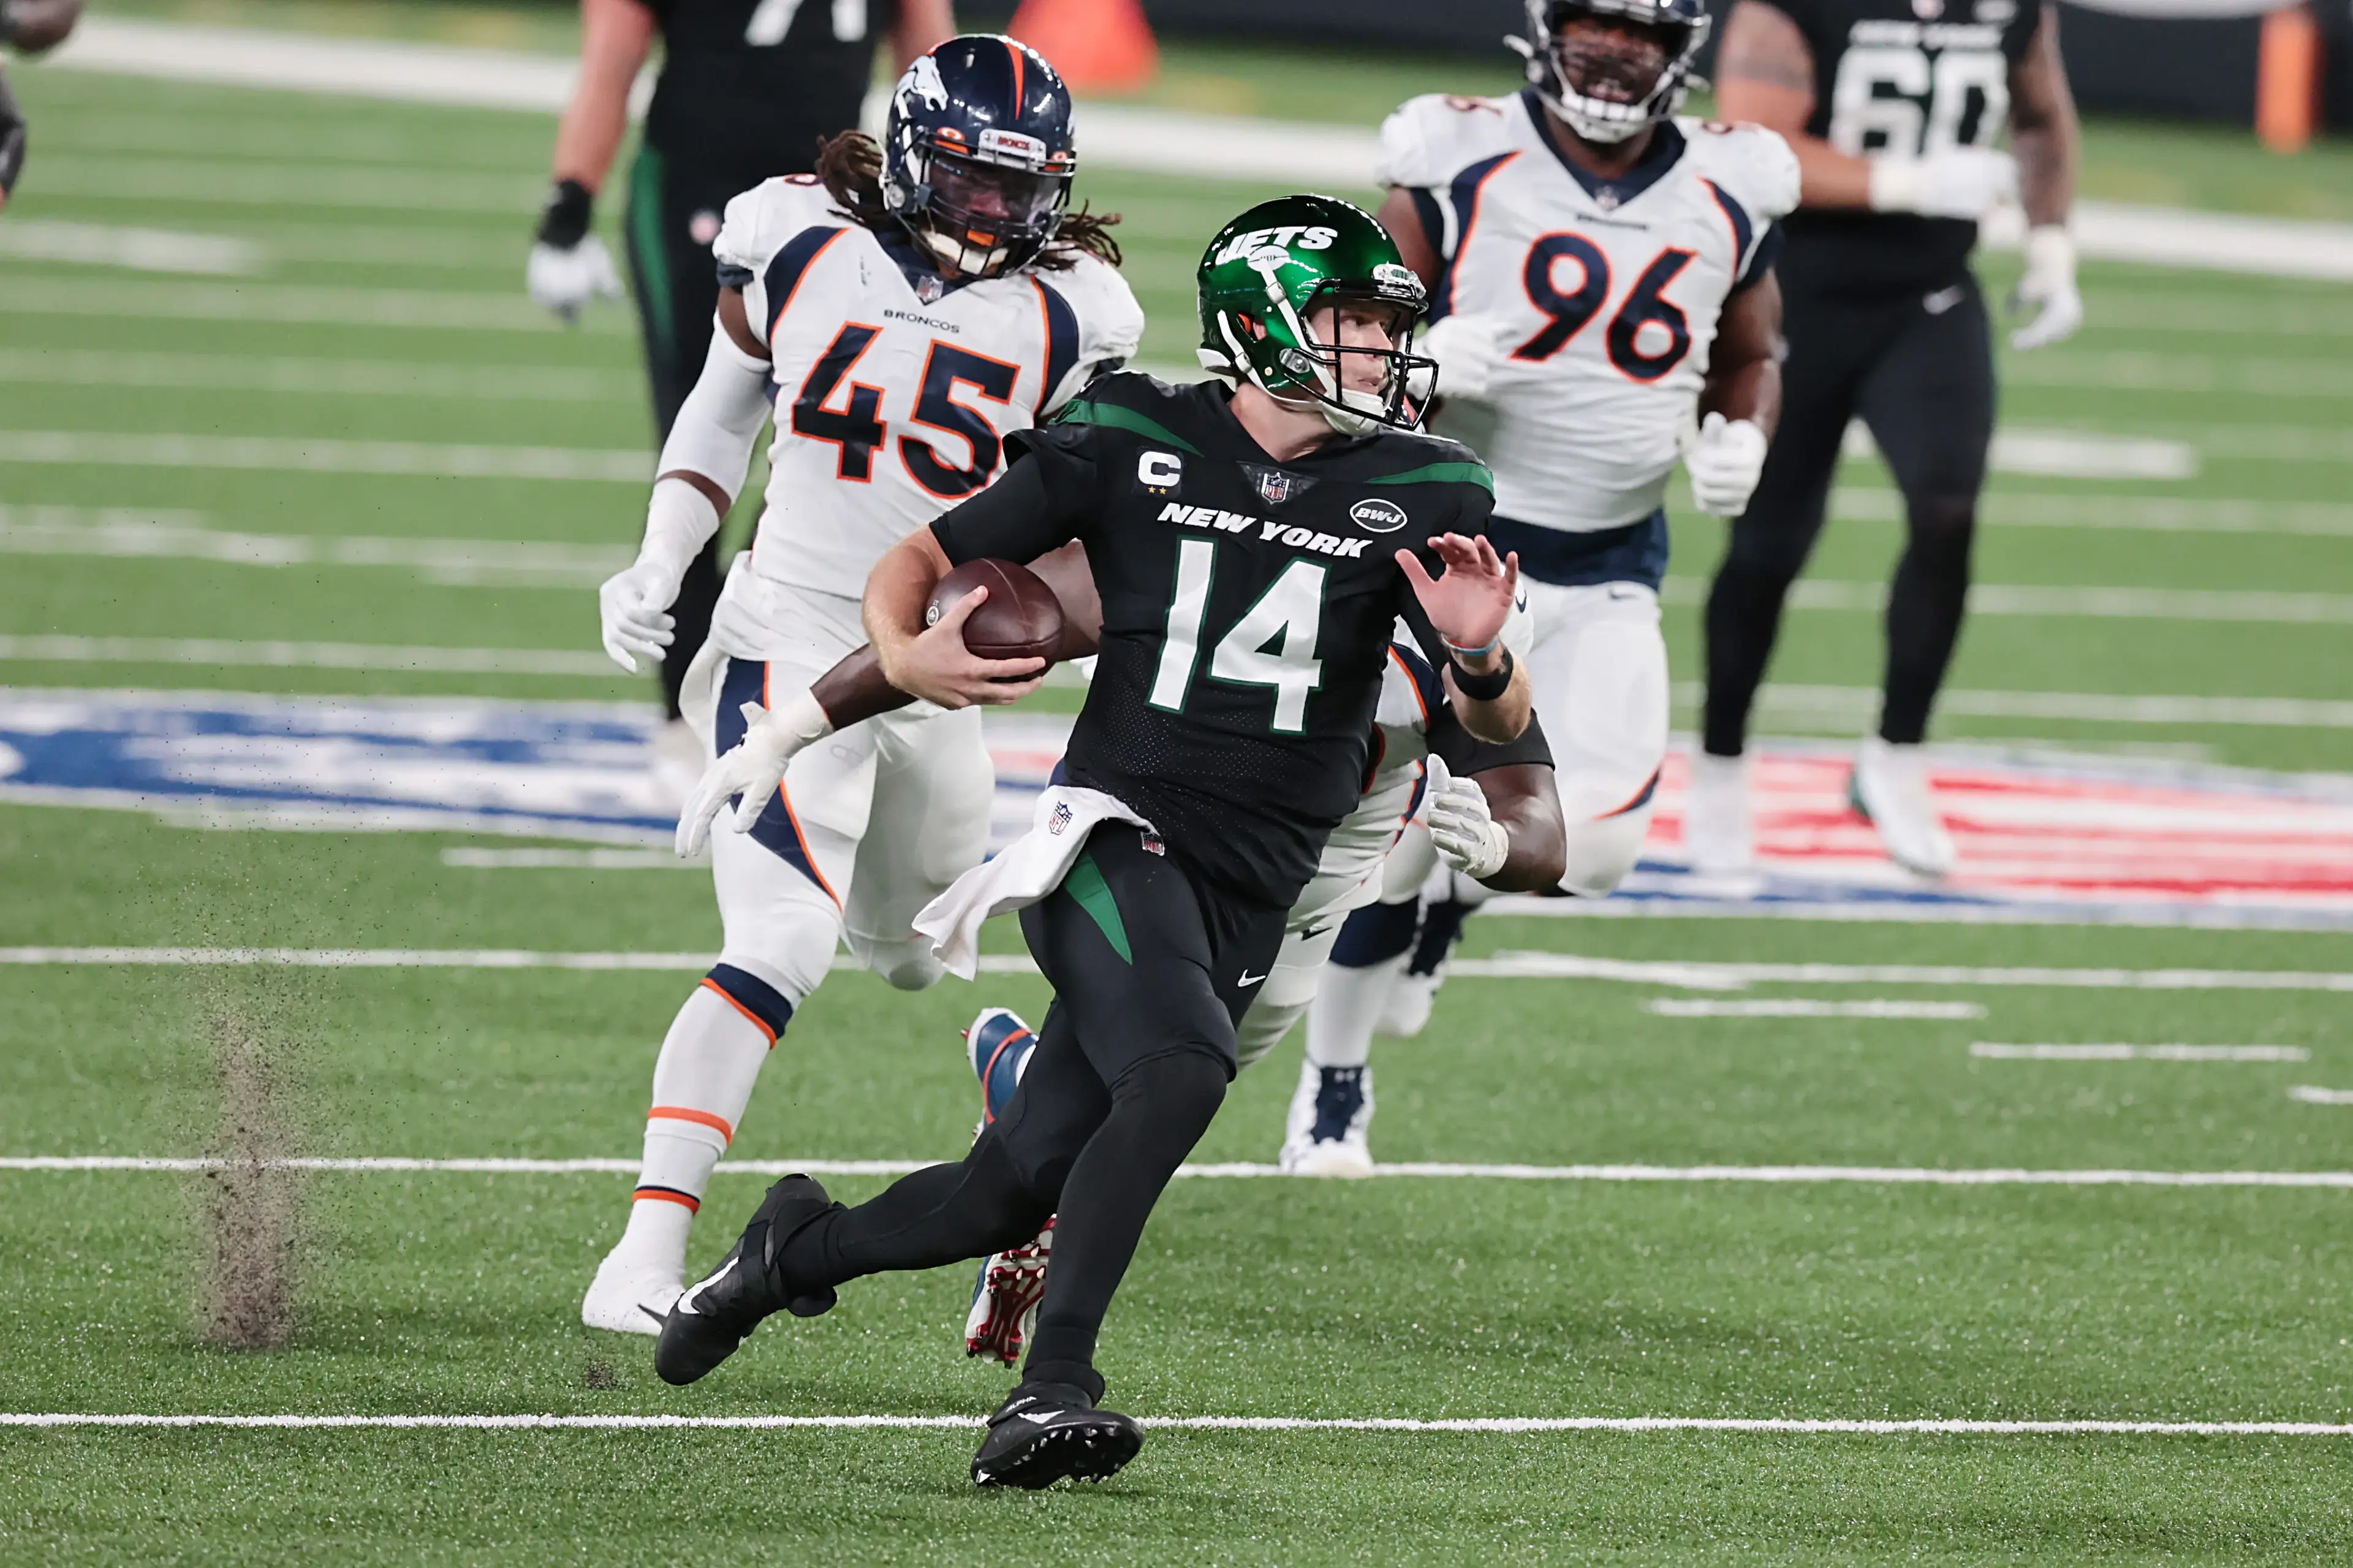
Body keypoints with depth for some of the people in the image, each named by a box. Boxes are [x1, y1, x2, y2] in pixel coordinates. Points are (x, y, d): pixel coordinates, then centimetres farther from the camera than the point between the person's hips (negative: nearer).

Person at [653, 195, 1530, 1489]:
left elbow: (1500, 725, -1)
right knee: (1178, 1070, -33)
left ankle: (797, 1249, 30)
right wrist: (903, 654, -15)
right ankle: (1050, 1388, -30)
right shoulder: (1131, 446, 0)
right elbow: (915, 563, 7)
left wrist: (1477, 655, -25)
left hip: (1248, 895, 3)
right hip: (1116, 831, -3)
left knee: (1016, 1191, 2)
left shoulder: (1417, 493, 3)